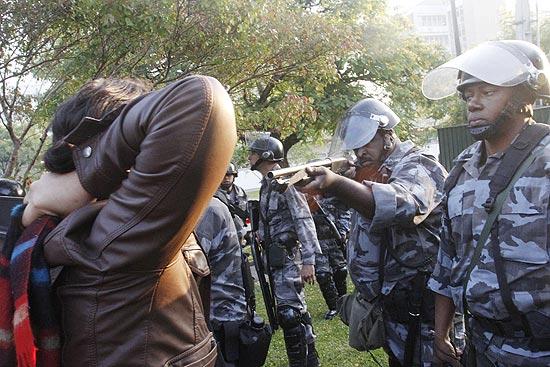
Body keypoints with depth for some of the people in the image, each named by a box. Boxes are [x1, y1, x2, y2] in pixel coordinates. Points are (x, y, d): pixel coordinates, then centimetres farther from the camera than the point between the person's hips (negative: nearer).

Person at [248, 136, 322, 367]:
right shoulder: (266, 184, 14)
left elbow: (304, 221, -18)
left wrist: (308, 260, -22)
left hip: (287, 256, -9)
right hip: (276, 255, 9)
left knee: (288, 312, -8)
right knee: (296, 309, 16)